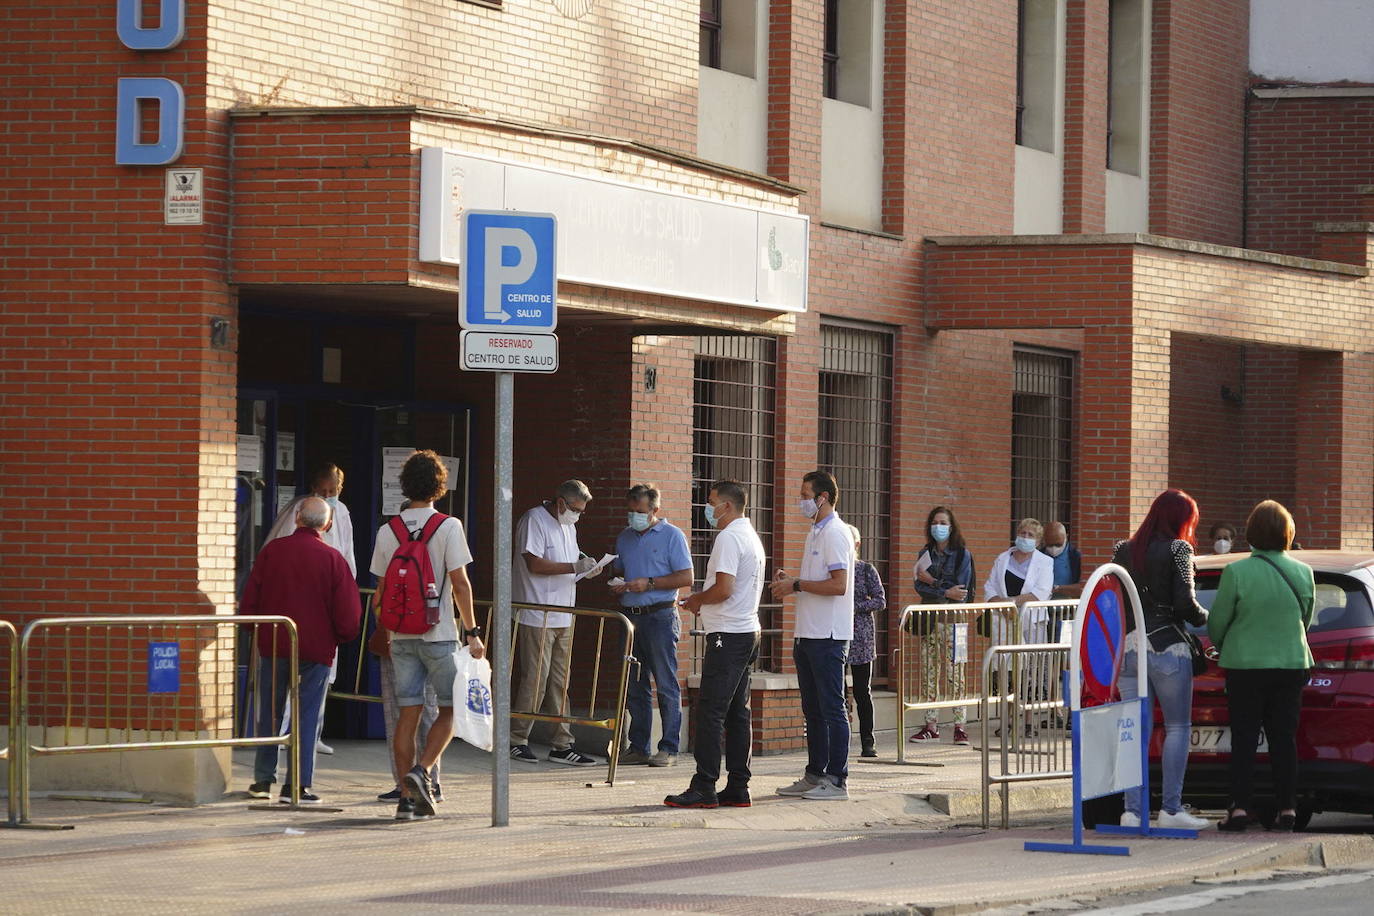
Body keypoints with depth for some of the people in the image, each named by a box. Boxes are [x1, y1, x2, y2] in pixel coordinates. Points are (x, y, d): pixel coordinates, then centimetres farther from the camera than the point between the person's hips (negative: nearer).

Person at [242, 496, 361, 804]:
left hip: (272, 644, 2)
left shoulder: (272, 551, -2)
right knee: (306, 715, 2)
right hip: (316, 649, -2)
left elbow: (249, 602, 2)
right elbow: (348, 614, -7)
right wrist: (340, 637, 13)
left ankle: (263, 779, 18)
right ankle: (297, 784, -1)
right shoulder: (332, 559, -7)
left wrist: (259, 631, 19)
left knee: (269, 712, 13)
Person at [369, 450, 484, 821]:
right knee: (450, 708, 7)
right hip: (439, 635, -4)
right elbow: (459, 584, -9)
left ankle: (407, 797, 3)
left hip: (401, 636, 4)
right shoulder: (448, 526, -7)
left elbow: (381, 589, 9)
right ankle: (422, 770, -12)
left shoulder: (387, 531, 5)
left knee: (408, 713, 5)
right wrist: (471, 631, -3)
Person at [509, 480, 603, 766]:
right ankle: (517, 741, 2)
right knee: (535, 680, -7)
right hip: (537, 616, -9)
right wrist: (575, 566, -19)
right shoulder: (534, 521, -10)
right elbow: (534, 564, -18)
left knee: (559, 682, 7)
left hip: (563, 618, 9)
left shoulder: (567, 525, 18)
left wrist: (585, 566, 3)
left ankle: (561, 745, 9)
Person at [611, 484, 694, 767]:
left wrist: (649, 583, -14)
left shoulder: (671, 535, -2)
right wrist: (617, 586, 2)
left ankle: (669, 748, -5)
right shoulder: (625, 538, 17)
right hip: (630, 615, 6)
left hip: (659, 616, -6)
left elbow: (686, 578, -7)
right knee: (634, 687, 7)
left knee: (666, 685, -6)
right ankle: (638, 747, 12)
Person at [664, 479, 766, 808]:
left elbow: (723, 589, -22)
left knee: (710, 712, -9)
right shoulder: (752, 537, 18)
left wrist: (696, 600, -4)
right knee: (738, 712, 10)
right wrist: (703, 603, 15)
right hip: (748, 632, 10)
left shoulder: (728, 538, -13)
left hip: (727, 635, -10)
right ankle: (737, 788, 10)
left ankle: (704, 787, -11)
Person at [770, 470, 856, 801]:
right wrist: (789, 582, 8)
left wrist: (797, 585, -15)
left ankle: (837, 780, -4)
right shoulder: (815, 533, 18)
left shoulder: (836, 534, -13)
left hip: (827, 636, -10)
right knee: (812, 710, 13)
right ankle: (815, 775, 19)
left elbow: (838, 585, -21)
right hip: (807, 634, 10)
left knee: (832, 709, -6)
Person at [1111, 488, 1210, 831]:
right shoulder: (1177, 550, -5)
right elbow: (1185, 603, -11)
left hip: (1127, 648, 5)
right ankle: (1171, 808, 0)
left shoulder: (1123, 551, 11)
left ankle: (1133, 808, 0)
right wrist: (1205, 618, 8)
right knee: (1178, 728, 4)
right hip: (1167, 646, -5)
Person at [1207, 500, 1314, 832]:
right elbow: (1306, 620, 10)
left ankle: (1240, 807, -3)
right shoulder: (1303, 573, -1)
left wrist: (1224, 649, 16)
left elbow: (1217, 622, -5)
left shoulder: (1236, 572, -12)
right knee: (1284, 737, 8)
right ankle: (1287, 807, 7)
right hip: (1291, 664, 3)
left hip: (1245, 664, -3)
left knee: (1244, 739, 2)